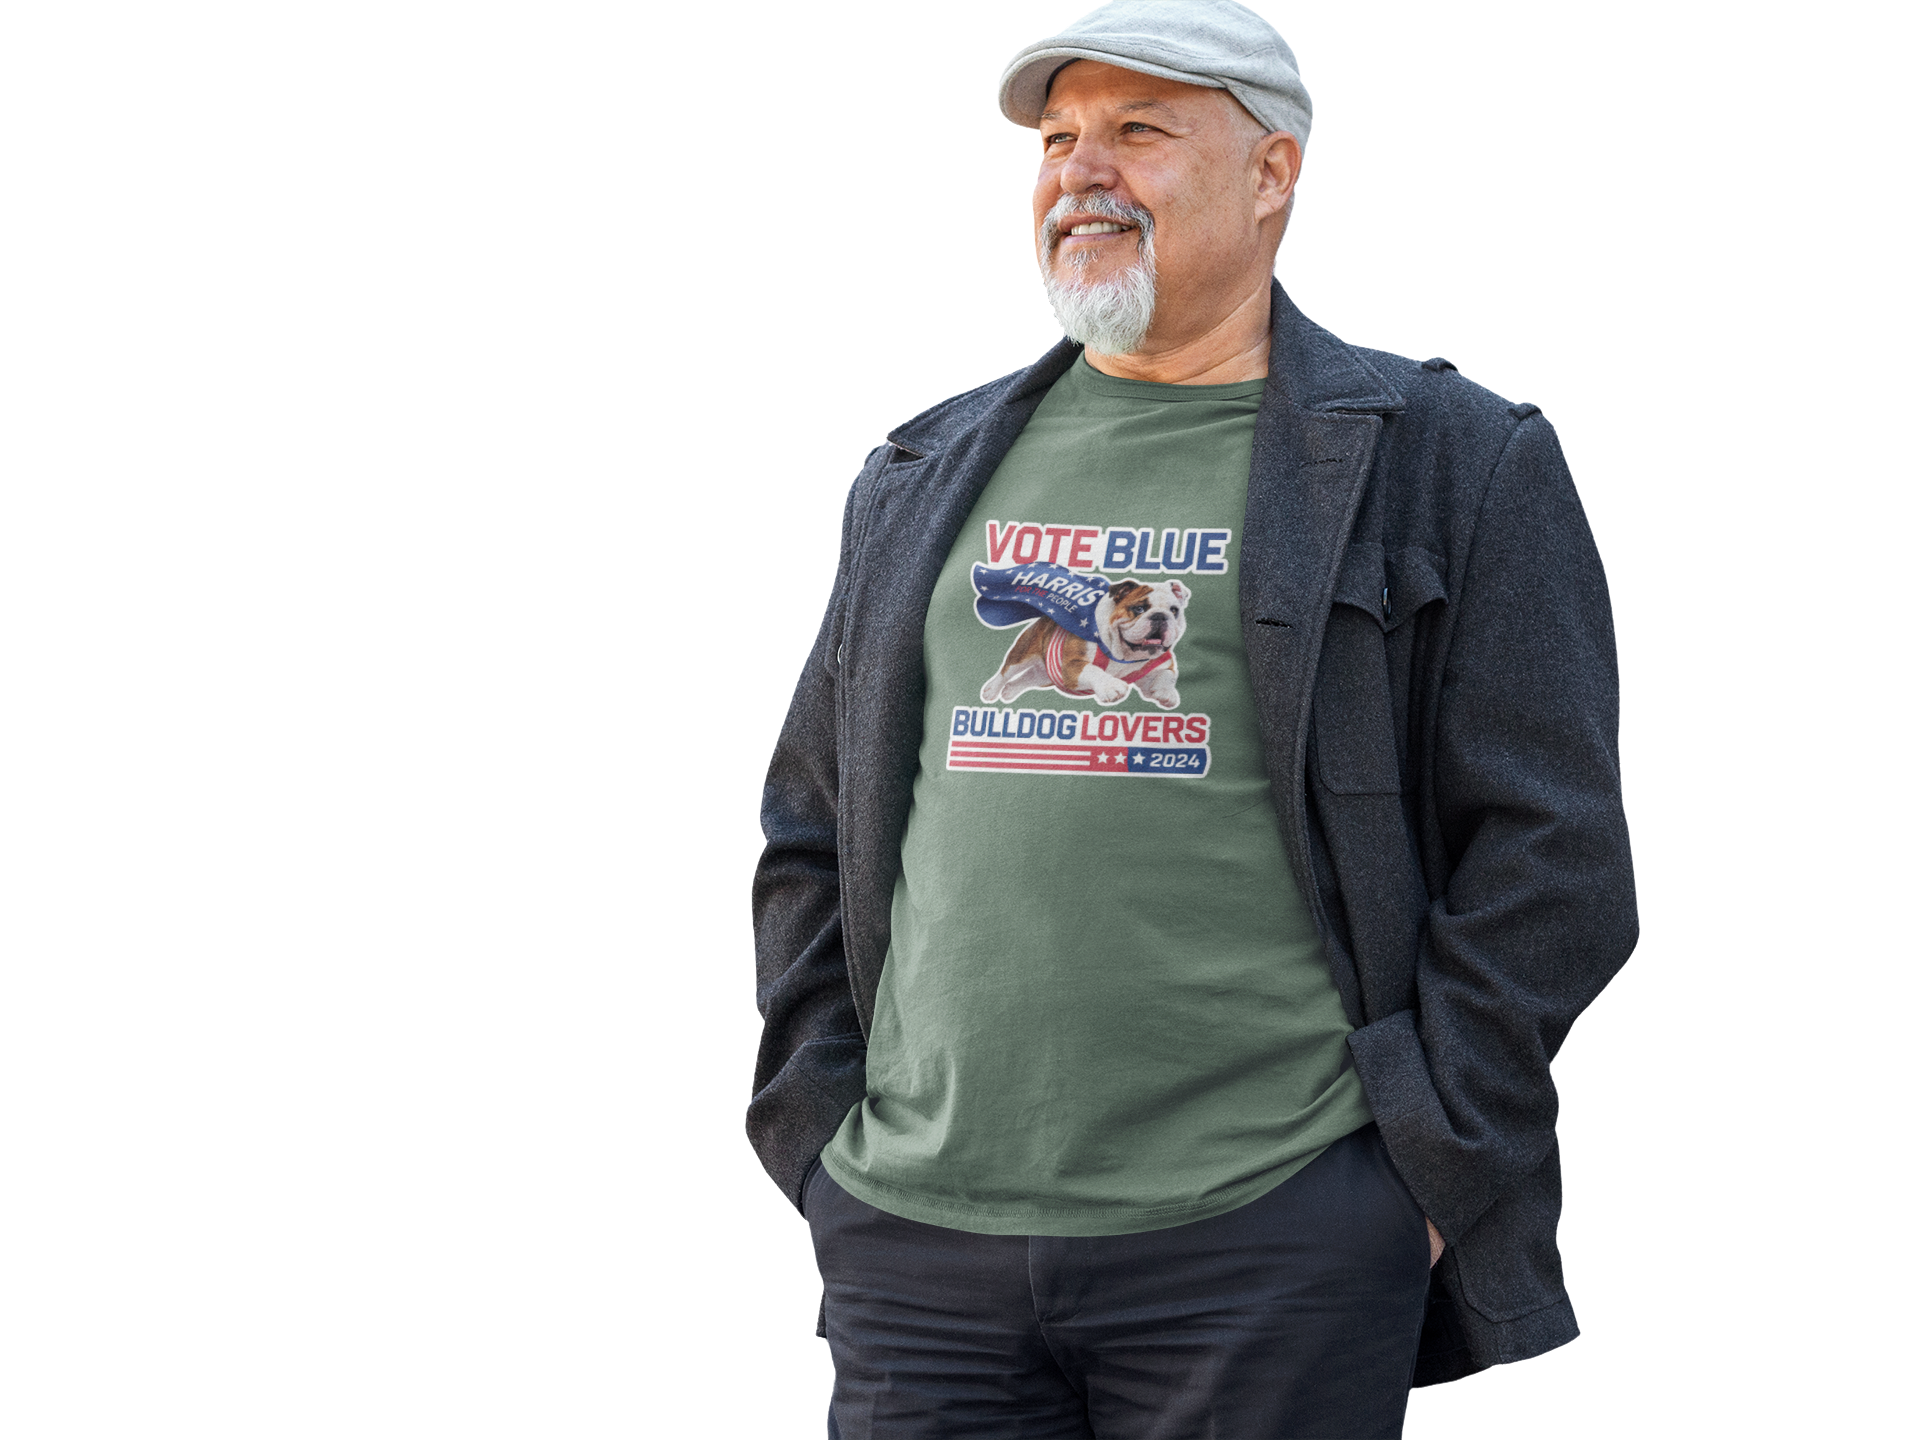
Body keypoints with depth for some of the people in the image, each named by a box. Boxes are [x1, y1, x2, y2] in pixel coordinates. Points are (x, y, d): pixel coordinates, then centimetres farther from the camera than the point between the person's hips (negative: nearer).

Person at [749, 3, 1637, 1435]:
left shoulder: (1450, 465, 4)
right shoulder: (929, 477, 17)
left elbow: (1546, 851, -1)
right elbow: (814, 834, 20)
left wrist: (1419, 1181, -7)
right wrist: (826, 1144, 9)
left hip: (1267, 1249, -4)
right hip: (919, 1241, 4)